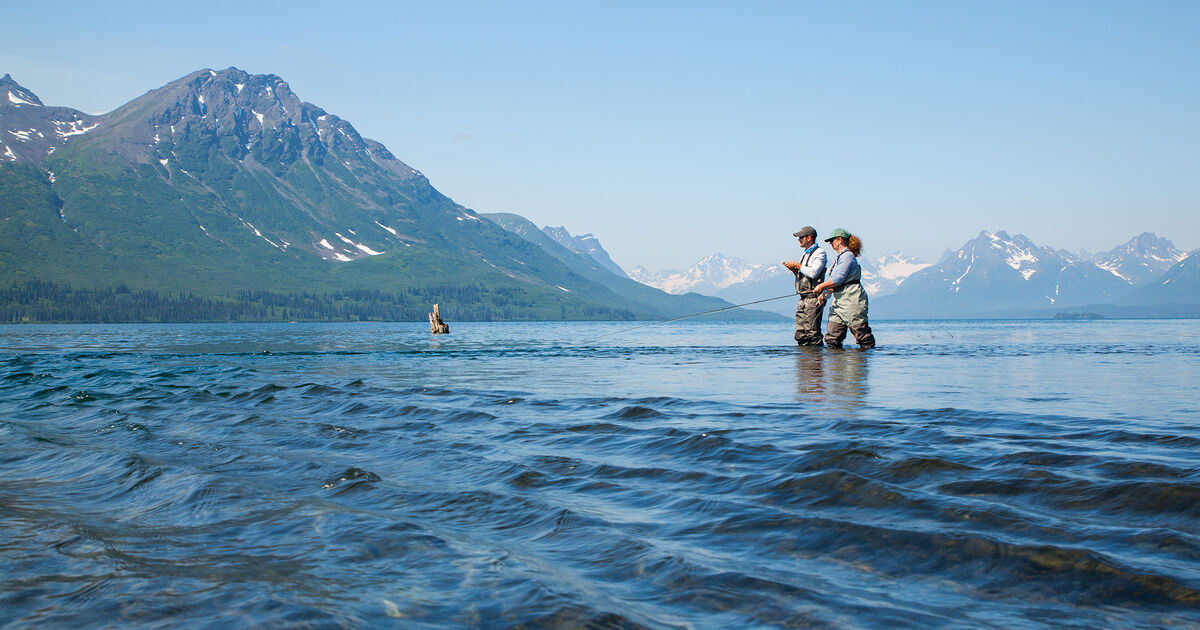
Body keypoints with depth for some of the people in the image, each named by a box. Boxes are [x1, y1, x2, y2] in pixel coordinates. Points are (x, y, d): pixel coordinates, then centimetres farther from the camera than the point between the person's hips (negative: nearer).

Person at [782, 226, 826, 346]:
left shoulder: (819, 253, -6)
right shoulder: (805, 254, 22)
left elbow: (813, 273, -20)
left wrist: (797, 265, -11)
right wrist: (794, 270, 8)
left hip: (813, 298, -9)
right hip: (803, 299, 9)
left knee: (812, 332, -11)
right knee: (800, 333, 6)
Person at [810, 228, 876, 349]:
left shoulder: (848, 256, -10)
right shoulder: (838, 258, 20)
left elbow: (839, 279, -17)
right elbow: (830, 279, 23)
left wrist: (821, 286, -8)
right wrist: (823, 293, 9)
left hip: (852, 301, -10)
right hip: (839, 301, 10)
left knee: (861, 334, -3)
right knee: (832, 338, 1)